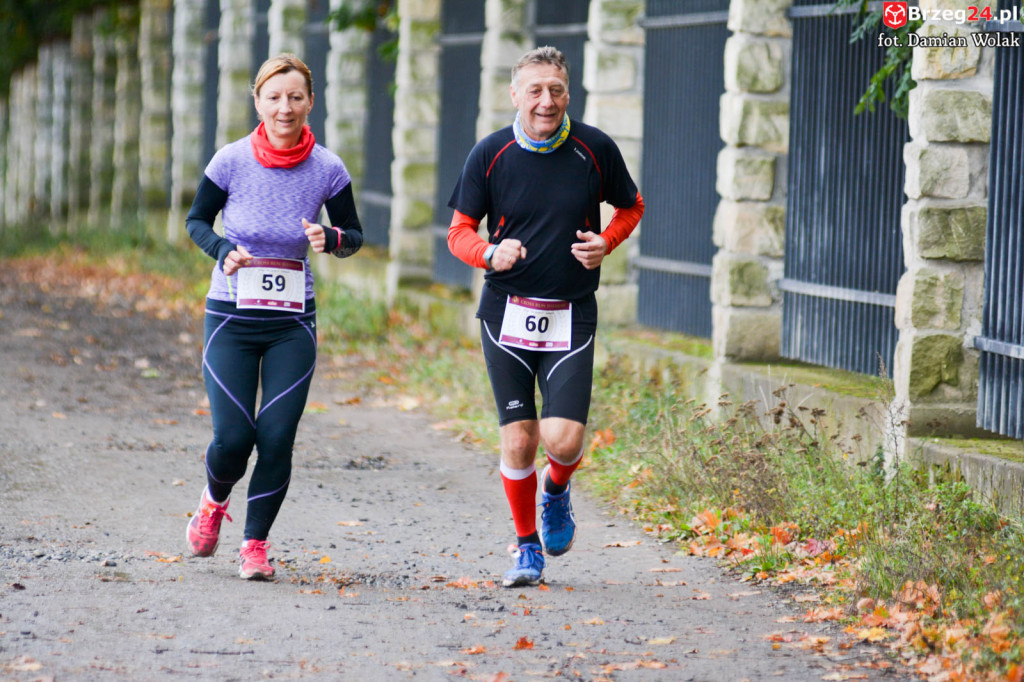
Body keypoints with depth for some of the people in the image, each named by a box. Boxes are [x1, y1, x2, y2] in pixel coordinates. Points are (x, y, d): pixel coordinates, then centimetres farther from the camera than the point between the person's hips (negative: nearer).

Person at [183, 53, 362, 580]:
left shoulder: (328, 170, -6)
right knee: (232, 437, -7)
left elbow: (354, 236, 7)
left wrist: (331, 239, -16)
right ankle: (214, 500, 27)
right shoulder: (231, 161, -9)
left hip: (293, 321, 1)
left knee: (277, 437, -7)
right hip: (231, 316, -1)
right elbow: (196, 220, 6)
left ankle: (255, 543, 12)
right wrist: (223, 251, -15)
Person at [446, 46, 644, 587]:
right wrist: (490, 253, -18)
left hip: (571, 317, 0)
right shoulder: (489, 154, -3)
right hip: (506, 313, 0)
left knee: (563, 440, -12)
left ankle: (556, 490, 24)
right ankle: (527, 545, 20)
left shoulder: (595, 149, -3)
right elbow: (460, 231, 4)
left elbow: (631, 207, 13)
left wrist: (605, 242, -7)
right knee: (517, 441, -1)